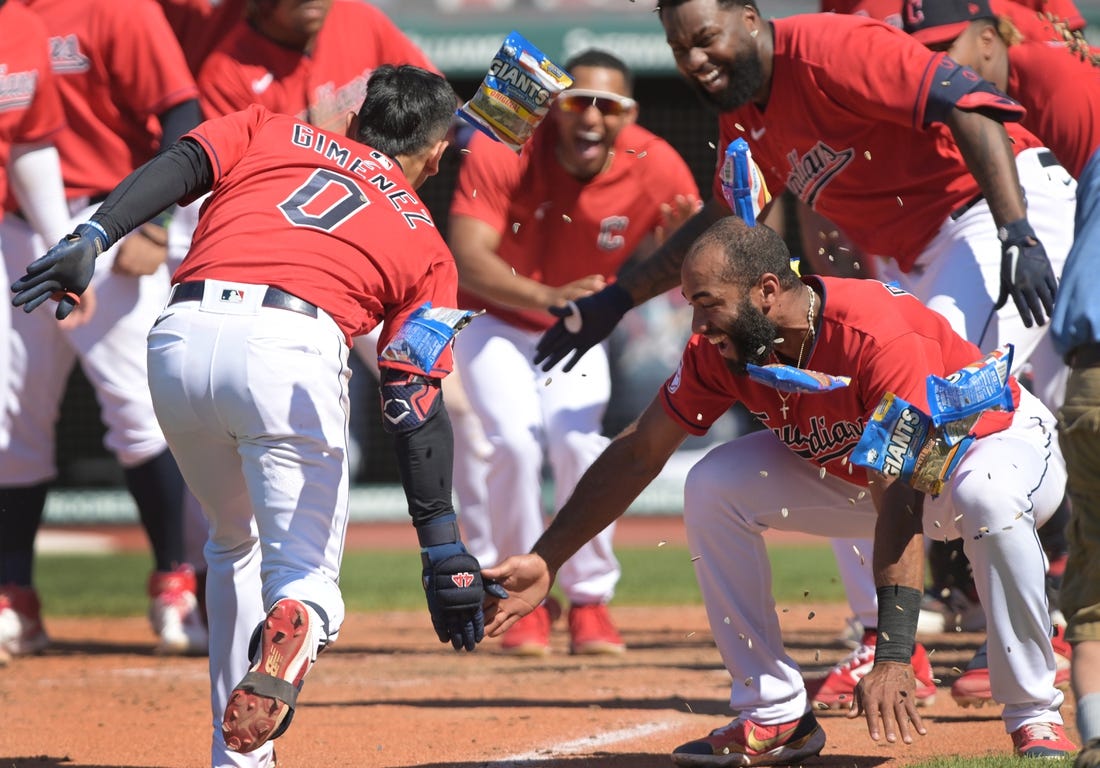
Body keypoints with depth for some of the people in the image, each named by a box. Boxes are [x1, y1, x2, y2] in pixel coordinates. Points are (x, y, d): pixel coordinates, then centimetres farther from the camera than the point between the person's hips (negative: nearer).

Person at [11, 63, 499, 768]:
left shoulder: (269, 132, 31)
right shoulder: (425, 245, 24)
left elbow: (180, 166, 9)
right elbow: (417, 407, 12)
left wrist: (92, 238, -4)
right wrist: (444, 551, 9)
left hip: (180, 340, 3)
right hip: (290, 349, -3)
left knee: (234, 545, 26)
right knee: (307, 571, 8)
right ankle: (294, 625, -30)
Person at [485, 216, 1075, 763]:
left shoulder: (878, 338, -38)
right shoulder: (718, 351, -19)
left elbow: (899, 503, -44)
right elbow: (637, 454, -6)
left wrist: (893, 657, -51)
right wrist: (545, 561, -14)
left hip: (1006, 442, -6)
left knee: (987, 498, -41)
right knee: (714, 487, -12)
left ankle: (1035, 718, -24)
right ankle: (777, 718, -4)